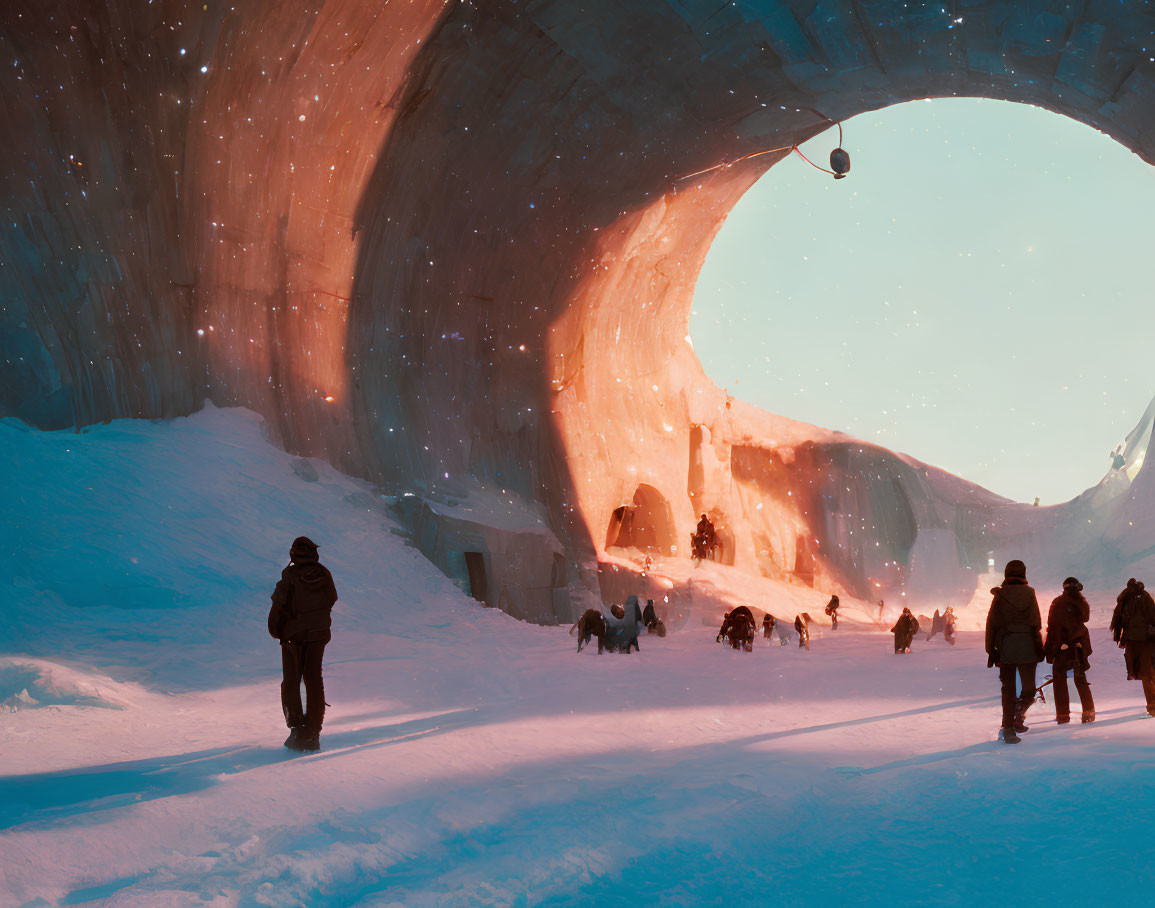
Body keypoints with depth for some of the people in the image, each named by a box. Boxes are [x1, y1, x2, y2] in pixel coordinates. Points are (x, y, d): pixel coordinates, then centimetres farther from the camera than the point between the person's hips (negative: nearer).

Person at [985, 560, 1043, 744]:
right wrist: (1038, 647, 12)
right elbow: (1036, 623, 2)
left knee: (1008, 688, 7)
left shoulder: (1000, 596, 1)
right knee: (1028, 687, 10)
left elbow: (992, 623, 0)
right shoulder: (1029, 594, 2)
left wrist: (991, 649, 5)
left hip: (1005, 646, 1)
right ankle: (1018, 714, -13)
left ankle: (1008, 727, -1)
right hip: (1028, 646, -1)